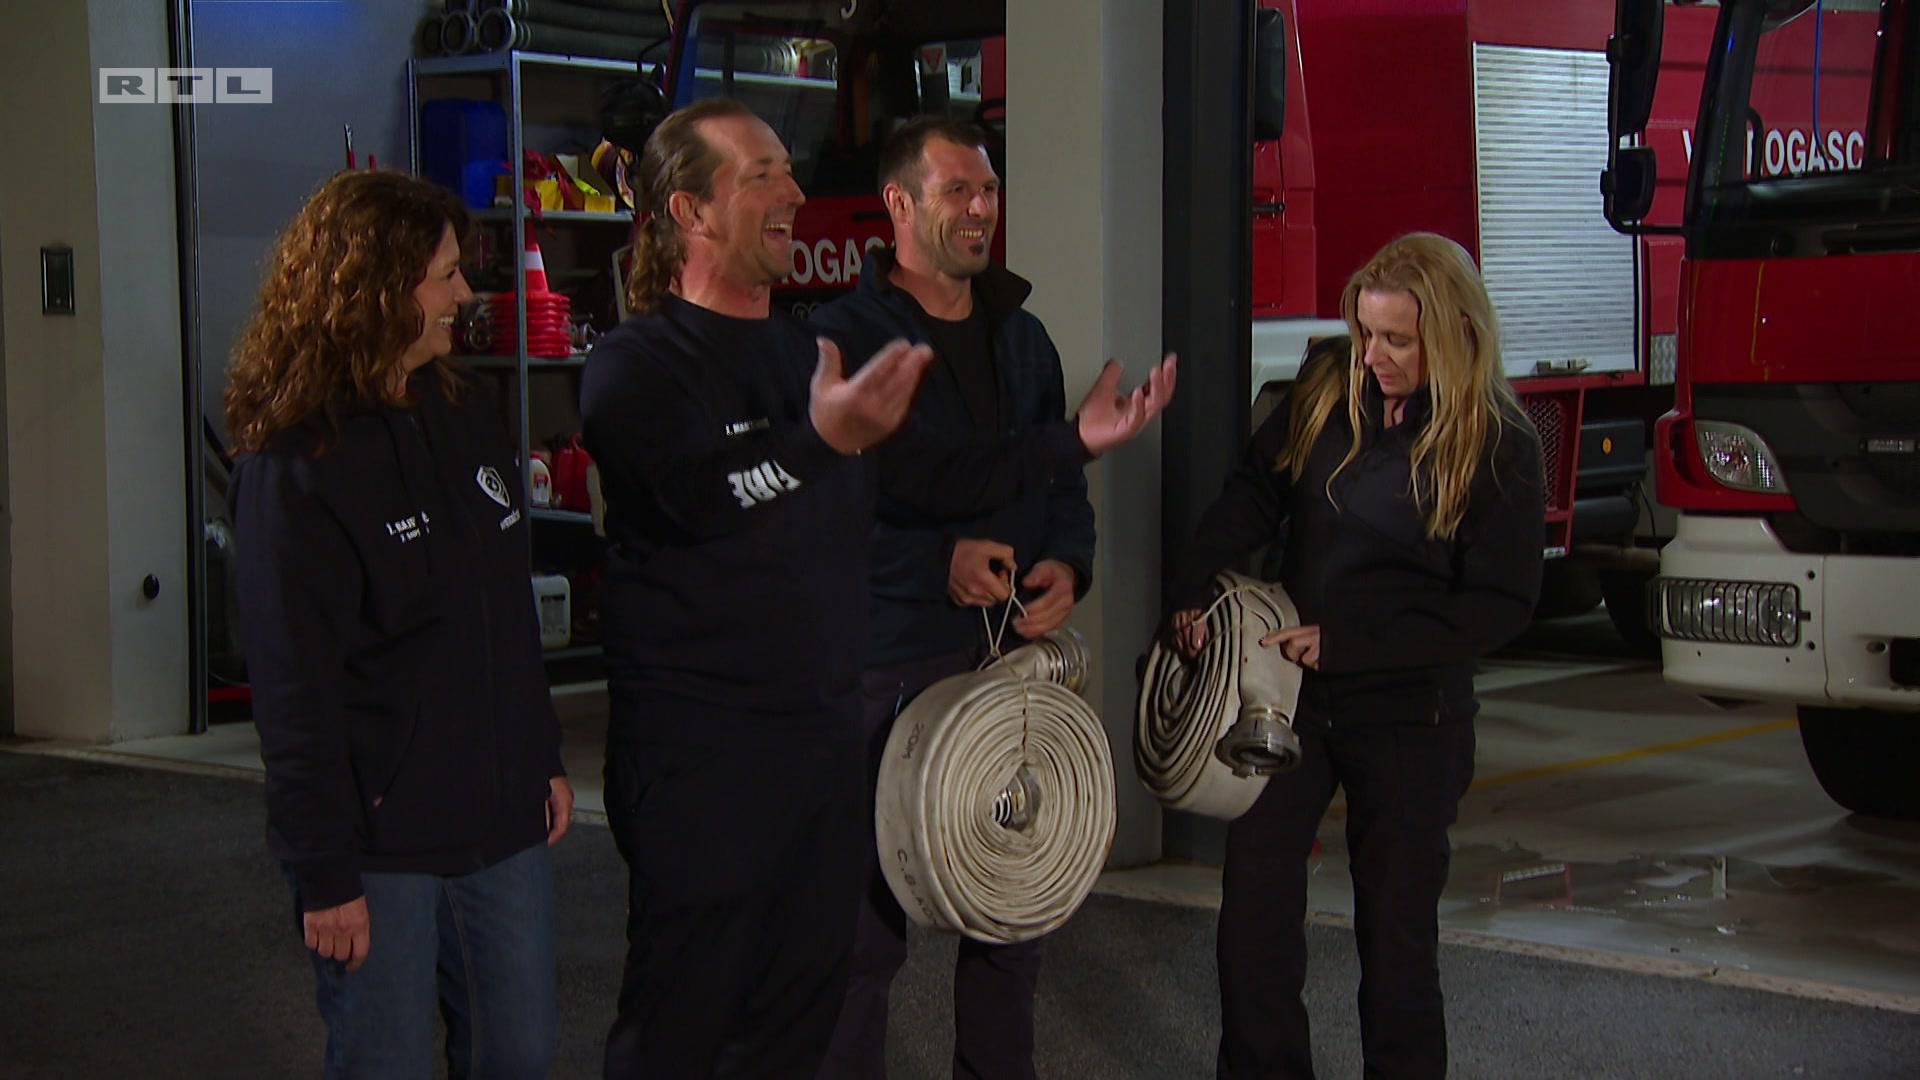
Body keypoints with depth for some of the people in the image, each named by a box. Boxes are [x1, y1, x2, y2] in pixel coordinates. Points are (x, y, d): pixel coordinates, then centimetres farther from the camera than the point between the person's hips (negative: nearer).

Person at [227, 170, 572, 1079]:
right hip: (380, 846, -7)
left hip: (503, 821, 7)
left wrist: (544, 757, 17)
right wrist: (325, 874, -14)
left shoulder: (463, 416, 10)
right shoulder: (294, 464, -13)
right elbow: (294, 688, -14)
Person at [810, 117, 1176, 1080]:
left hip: (1014, 658, 6)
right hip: (890, 666, -6)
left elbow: (1062, 488, 16)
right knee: (870, 917, -1)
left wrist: (1068, 567, -2)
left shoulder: (1022, 338, 14)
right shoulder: (846, 337, -6)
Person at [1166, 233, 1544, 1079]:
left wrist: (1348, 643, -20)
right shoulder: (1327, 404, 0)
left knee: (1396, 922, 7)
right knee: (1255, 896, 5)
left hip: (1408, 716, -4)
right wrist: (1191, 591, -12)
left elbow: (1500, 606, -14)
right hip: (1293, 692, 4)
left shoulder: (1499, 447, -12)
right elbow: (1252, 497, 6)